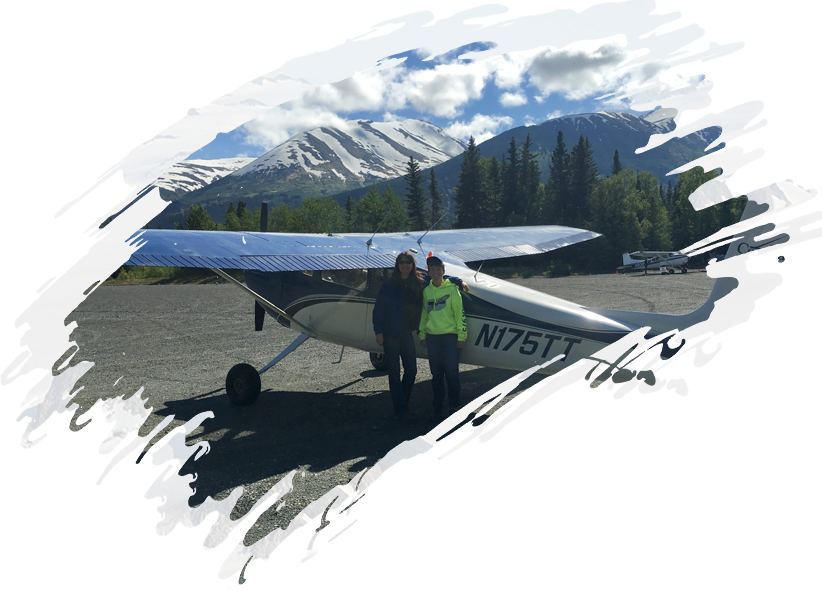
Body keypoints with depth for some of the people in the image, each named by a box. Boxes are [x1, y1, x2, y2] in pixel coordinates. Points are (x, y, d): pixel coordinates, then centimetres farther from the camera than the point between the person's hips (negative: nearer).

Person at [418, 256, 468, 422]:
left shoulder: (452, 289, -1)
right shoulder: (426, 291, 11)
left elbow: (460, 313, -2)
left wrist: (461, 335, -6)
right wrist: (422, 335, 13)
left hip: (450, 336, -4)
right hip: (432, 337, 4)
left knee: (452, 373, -4)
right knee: (436, 375, 8)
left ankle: (454, 407, 4)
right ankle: (437, 407, 16)